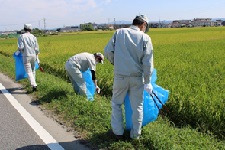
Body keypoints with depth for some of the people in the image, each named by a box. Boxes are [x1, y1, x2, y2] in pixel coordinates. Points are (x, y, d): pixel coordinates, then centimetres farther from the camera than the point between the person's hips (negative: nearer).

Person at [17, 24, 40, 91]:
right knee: (32, 70, 24)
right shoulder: (33, 37, 3)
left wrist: (20, 50, 9)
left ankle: (34, 85, -18)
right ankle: (33, 83, 35)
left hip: (26, 56, -4)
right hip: (33, 55, 4)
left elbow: (21, 47, -14)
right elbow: (37, 49, 2)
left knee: (29, 72, -4)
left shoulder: (21, 37, -6)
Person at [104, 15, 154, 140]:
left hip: (120, 76, 0)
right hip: (137, 77, 0)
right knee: (137, 106, 13)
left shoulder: (119, 32, 1)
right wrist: (147, 81, -1)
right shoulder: (145, 38, -2)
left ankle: (118, 132, 21)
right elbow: (147, 62, -6)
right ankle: (135, 134, 24)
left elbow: (107, 51, -2)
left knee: (116, 103, 18)